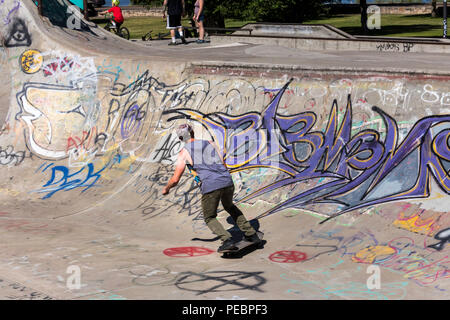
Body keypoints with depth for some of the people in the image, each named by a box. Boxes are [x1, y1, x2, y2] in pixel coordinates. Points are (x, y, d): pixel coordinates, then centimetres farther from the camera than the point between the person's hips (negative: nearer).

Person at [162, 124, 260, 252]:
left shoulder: (184, 153, 7)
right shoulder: (210, 144, 18)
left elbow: (175, 179, 5)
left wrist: (166, 188, 24)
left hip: (210, 187, -4)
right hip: (227, 182, 4)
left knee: (210, 218, 17)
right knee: (229, 207, 33)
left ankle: (227, 240, -6)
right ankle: (251, 234, 30)